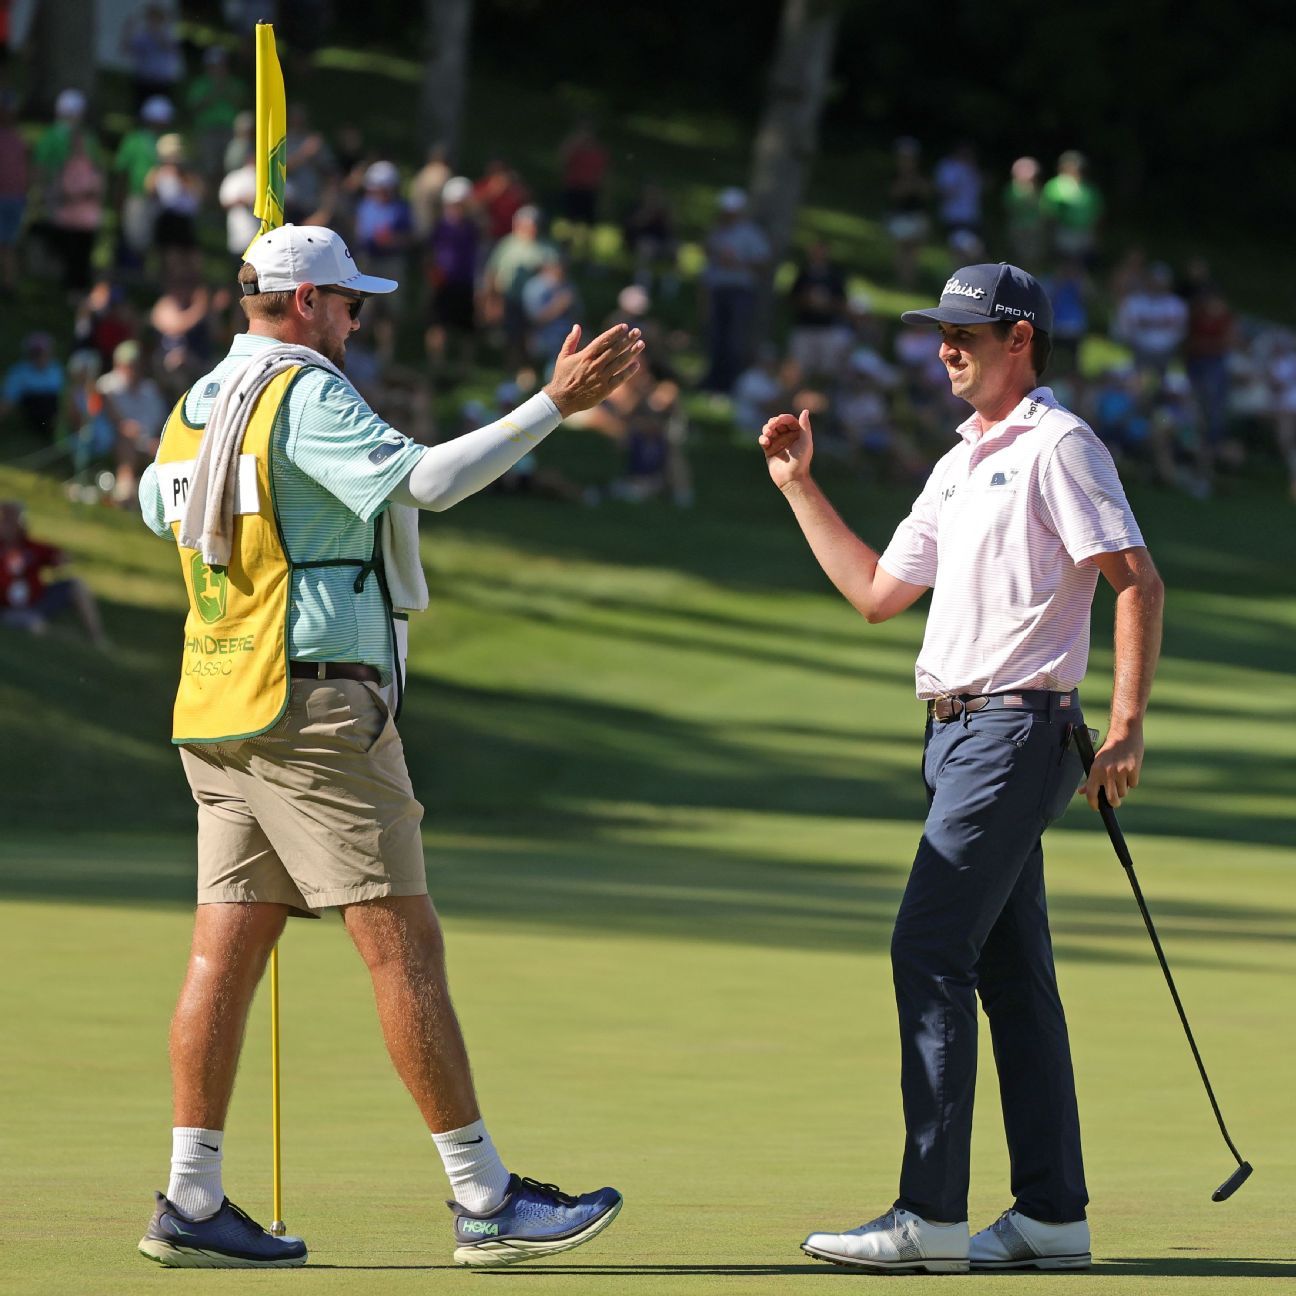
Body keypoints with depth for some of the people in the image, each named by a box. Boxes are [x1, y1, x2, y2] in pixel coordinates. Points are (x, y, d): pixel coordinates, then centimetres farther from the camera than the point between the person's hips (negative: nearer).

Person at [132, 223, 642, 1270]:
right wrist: (557, 404, -25)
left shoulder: (197, 405, 15)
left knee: (227, 950, 7)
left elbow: (157, 504, 34)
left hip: (216, 712, 9)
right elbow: (426, 480, -25)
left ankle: (192, 1202, 4)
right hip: (314, 707, -9)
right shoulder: (308, 396, -12)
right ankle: (486, 1200, -7)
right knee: (404, 945, -7)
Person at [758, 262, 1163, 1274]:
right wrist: (800, 486, 23)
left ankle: (931, 1213, -15)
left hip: (1017, 727, -9)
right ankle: (1052, 1215, 10)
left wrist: (1128, 727, -21)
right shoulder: (960, 466, 20)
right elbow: (877, 593, 25)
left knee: (929, 952, -14)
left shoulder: (1059, 446, -8)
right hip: (960, 732, 9)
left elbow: (1138, 582, -14)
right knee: (1011, 972, 8)